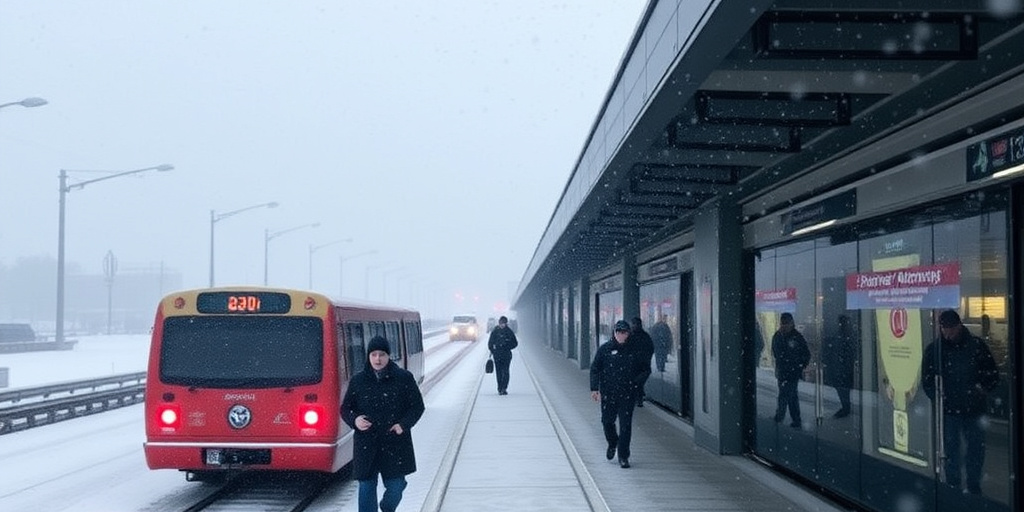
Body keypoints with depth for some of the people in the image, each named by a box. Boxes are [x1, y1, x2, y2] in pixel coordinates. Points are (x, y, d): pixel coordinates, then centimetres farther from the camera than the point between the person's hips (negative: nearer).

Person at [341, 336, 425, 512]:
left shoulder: (404, 378, 0)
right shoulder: (358, 381, 3)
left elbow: (417, 406, 5)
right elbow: (345, 408, 11)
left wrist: (404, 424, -11)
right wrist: (355, 420, -11)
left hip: (395, 444, 0)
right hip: (366, 445, 1)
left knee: (395, 486, 3)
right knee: (366, 487, 2)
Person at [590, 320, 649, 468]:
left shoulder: (634, 350, 3)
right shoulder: (605, 349, 2)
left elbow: (646, 370, 13)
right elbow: (594, 369, 5)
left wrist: (635, 381, -2)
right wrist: (594, 388, -3)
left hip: (627, 394, -1)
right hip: (608, 393, 1)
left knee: (626, 425, -4)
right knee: (607, 421, 6)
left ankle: (623, 456, 4)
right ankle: (612, 444, 36)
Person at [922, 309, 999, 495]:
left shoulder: (976, 345, 0)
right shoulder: (934, 349, 1)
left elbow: (993, 374, 6)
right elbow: (927, 380, 5)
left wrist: (984, 388, -9)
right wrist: (937, 398, -7)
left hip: (974, 408, 1)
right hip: (948, 410, -1)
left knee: (976, 448, 6)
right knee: (951, 450, 4)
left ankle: (974, 486, 20)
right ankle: (953, 487, 14)